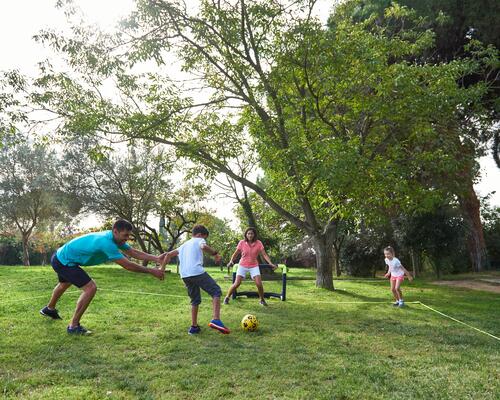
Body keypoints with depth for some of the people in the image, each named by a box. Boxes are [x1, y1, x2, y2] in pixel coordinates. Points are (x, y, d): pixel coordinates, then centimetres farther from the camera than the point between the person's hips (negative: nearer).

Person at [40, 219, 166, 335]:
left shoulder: (114, 238, -9)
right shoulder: (107, 242, -37)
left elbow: (133, 252, -7)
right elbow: (127, 265, -36)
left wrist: (156, 258, -17)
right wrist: (151, 271, -31)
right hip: (64, 262, -10)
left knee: (65, 284, 35)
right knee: (90, 288, -19)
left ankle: (49, 309, 65)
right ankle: (73, 326, -5)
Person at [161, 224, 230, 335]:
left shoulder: (184, 245, 30)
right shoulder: (199, 240, 9)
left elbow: (169, 254, 27)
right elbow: (204, 247, -15)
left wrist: (162, 268, 31)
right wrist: (215, 253, -4)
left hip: (185, 276, 7)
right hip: (197, 272, -7)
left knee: (195, 300, 21)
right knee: (216, 291, 0)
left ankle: (194, 327, 19)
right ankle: (215, 320, -14)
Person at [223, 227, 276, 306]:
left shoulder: (258, 243, -10)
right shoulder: (242, 243, -10)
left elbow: (264, 254, -10)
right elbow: (236, 253, 0)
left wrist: (270, 263, -22)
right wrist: (231, 261, -15)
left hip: (254, 266, 1)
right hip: (243, 266, 0)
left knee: (259, 284, -10)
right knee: (237, 283, -8)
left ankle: (262, 299, 16)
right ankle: (227, 297, 15)